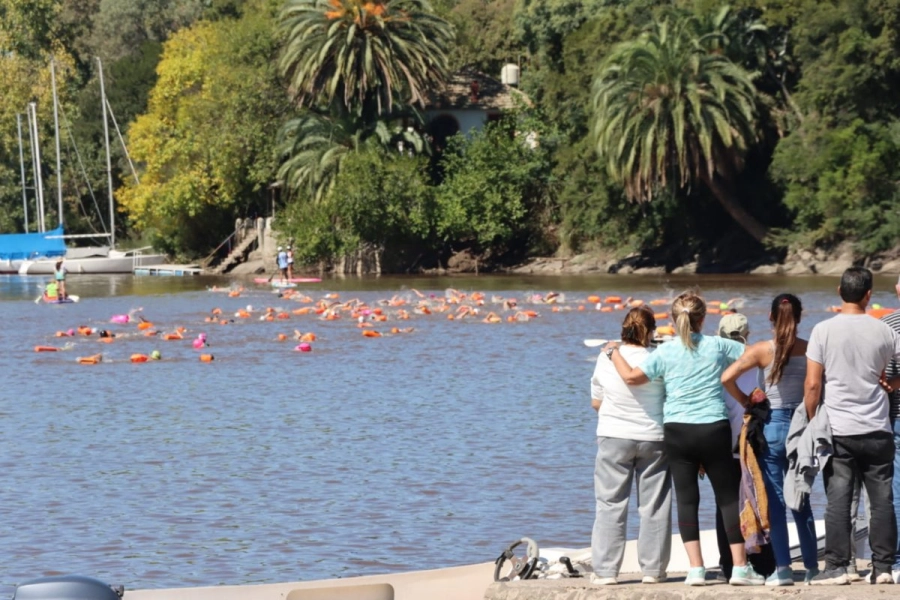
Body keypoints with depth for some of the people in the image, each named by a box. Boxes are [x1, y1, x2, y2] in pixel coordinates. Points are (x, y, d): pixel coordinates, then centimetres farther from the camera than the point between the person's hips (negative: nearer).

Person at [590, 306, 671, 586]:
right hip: (653, 439, -1)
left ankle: (605, 570, 4)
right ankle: (653, 569, 11)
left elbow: (596, 402, 5)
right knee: (654, 506, 8)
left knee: (610, 505, 6)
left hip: (613, 437, 1)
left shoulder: (606, 358, -4)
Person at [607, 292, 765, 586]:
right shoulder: (716, 346, 0)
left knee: (686, 499, 6)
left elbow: (632, 376, -8)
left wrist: (614, 352, 9)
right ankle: (740, 567, 4)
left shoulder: (665, 352, -2)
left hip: (677, 430, 1)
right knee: (728, 497, 6)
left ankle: (696, 569, 0)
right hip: (714, 429, -1)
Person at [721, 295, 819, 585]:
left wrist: (744, 400, -2)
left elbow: (727, 377, -18)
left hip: (772, 425, -3)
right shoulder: (810, 350, -3)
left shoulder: (762, 350, -9)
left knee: (775, 499, 2)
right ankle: (812, 566, 15)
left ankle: (783, 568, -2)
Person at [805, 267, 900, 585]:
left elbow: (812, 384, -7)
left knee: (838, 500, -1)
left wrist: (811, 422, 3)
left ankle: (836, 567, -2)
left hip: (838, 430, -2)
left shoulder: (824, 331, -5)